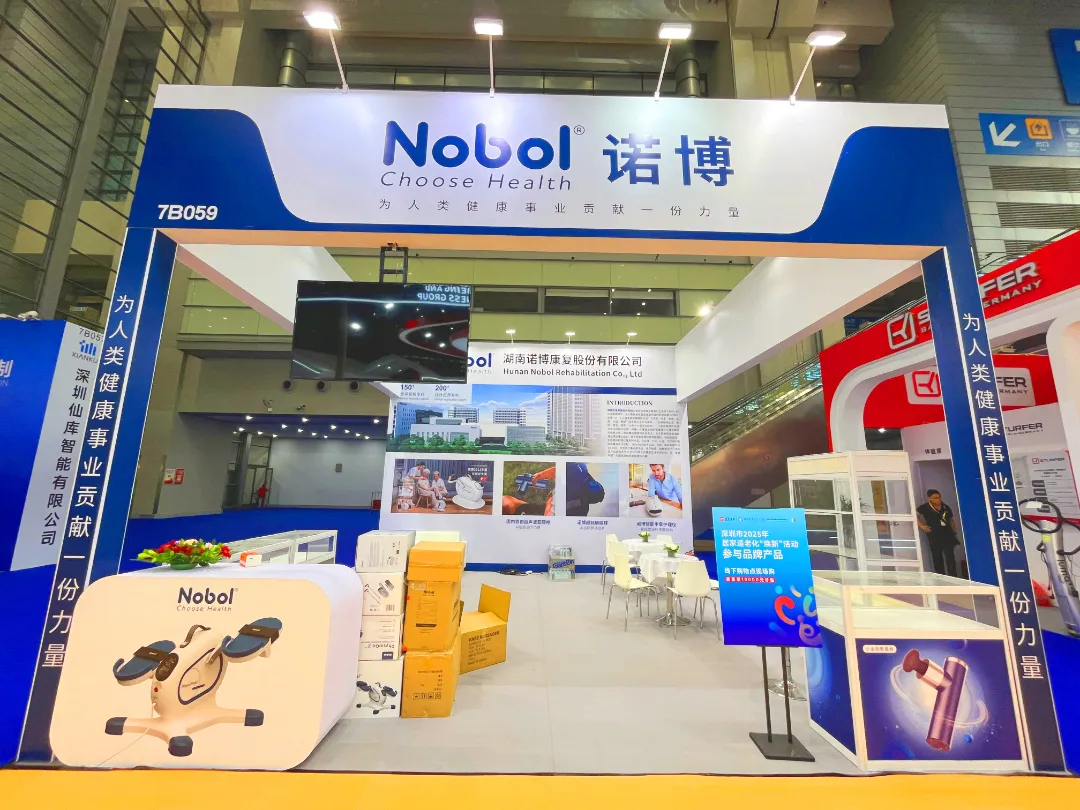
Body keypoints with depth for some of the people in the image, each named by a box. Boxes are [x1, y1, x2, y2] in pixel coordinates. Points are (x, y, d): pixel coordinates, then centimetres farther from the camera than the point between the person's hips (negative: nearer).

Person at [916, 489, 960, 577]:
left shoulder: (945, 507, 4)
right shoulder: (925, 507, -9)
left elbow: (951, 520, 15)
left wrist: (954, 532, 11)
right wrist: (921, 525, -11)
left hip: (947, 536, 3)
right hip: (934, 537, -2)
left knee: (950, 558, 1)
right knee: (937, 559, 8)